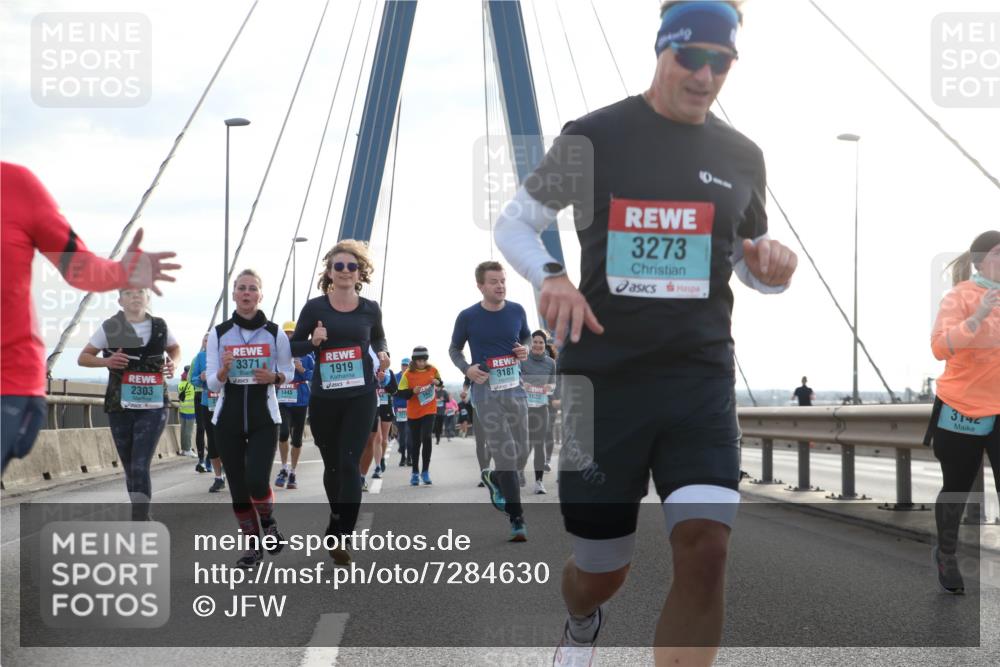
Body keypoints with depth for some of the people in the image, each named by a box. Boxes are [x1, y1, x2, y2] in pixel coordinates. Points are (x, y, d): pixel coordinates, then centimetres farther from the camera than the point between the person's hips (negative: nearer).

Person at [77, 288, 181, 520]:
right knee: (130, 468, 10)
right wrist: (106, 361, -15)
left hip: (153, 407, -1)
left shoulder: (159, 327, 4)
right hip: (120, 407, 1)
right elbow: (83, 358, 6)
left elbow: (175, 348, 23)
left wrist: (172, 363, 0)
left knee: (141, 467, -14)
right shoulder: (110, 328, 0)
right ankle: (142, 517, 28)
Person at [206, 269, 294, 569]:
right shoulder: (218, 333, 1)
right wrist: (223, 371, -21)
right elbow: (212, 384, 0)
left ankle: (268, 523, 17)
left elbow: (288, 371, 8)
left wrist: (274, 377, -14)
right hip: (228, 419, 2)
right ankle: (254, 543, 23)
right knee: (238, 487, 5)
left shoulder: (275, 333, -2)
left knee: (257, 481, -16)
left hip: (264, 419, -2)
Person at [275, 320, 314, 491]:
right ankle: (284, 468, -2)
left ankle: (292, 473, 22)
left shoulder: (306, 354, 2)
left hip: (300, 401, 1)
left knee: (297, 438, 7)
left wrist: (303, 370, -14)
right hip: (282, 401, 0)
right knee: (283, 432, -20)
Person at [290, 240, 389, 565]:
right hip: (324, 398, 1)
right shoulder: (314, 307, -3)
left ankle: (340, 536, -10)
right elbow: (294, 345, 5)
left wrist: (383, 353, 1)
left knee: (349, 464, -11)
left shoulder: (370, 309, 2)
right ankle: (339, 520, 38)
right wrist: (314, 342, -16)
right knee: (331, 465, 14)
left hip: (361, 397, -1)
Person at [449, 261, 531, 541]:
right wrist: (467, 369, -11)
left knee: (521, 450, 9)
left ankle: (493, 478, 42)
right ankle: (517, 518, -3)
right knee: (506, 453, -9)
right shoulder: (468, 317, -4)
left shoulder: (517, 311, 4)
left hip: (515, 388, 4)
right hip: (486, 390, -4)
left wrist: (525, 351, -4)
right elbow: (454, 349, 8)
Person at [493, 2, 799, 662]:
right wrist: (550, 277, -16)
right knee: (600, 571, 8)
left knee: (705, 549, -18)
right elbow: (513, 224, 6)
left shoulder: (741, 157, 7)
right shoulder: (593, 137, -2)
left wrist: (773, 266, -7)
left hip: (701, 377, 2)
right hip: (602, 379, -2)